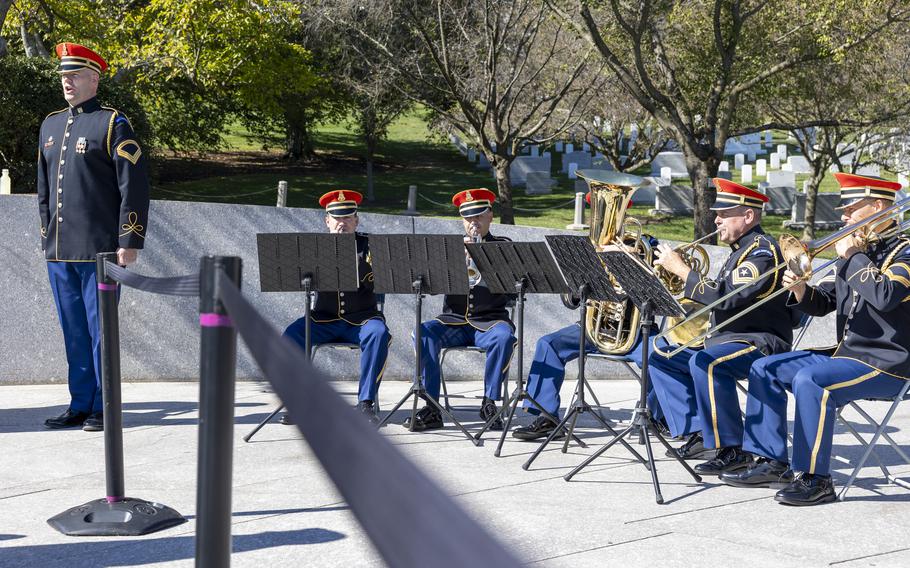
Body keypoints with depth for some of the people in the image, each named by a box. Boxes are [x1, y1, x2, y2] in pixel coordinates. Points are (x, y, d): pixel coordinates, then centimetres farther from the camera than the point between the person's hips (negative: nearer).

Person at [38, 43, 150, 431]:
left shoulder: (112, 124, -4)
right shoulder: (50, 126, 16)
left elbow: (134, 186, -9)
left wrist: (130, 242, -13)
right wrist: (46, 236, 18)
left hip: (99, 251, -6)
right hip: (59, 253, 6)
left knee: (100, 330, 0)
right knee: (73, 332, 11)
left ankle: (104, 408, 8)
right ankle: (80, 406, 19)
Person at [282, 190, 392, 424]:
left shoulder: (368, 244, 4)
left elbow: (373, 281, -10)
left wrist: (352, 255, -22)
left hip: (362, 318, -1)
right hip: (324, 319, 2)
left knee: (379, 334, -33)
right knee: (292, 334, -25)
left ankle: (366, 402, -27)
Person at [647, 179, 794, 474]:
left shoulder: (762, 250, -14)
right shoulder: (741, 249, 18)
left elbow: (727, 297, -26)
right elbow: (718, 298, 18)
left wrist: (681, 269, -19)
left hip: (761, 342, -11)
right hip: (726, 338, 11)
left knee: (705, 363, -37)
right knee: (661, 359, 10)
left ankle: (732, 450, -27)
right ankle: (700, 435, 4)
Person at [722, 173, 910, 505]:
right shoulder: (856, 251, 15)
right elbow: (821, 304, 15)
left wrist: (852, 256, -17)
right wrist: (800, 289, -7)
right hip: (846, 354, 9)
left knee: (809, 379, -32)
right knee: (765, 369, 7)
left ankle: (816, 479, -23)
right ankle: (773, 463, 7)